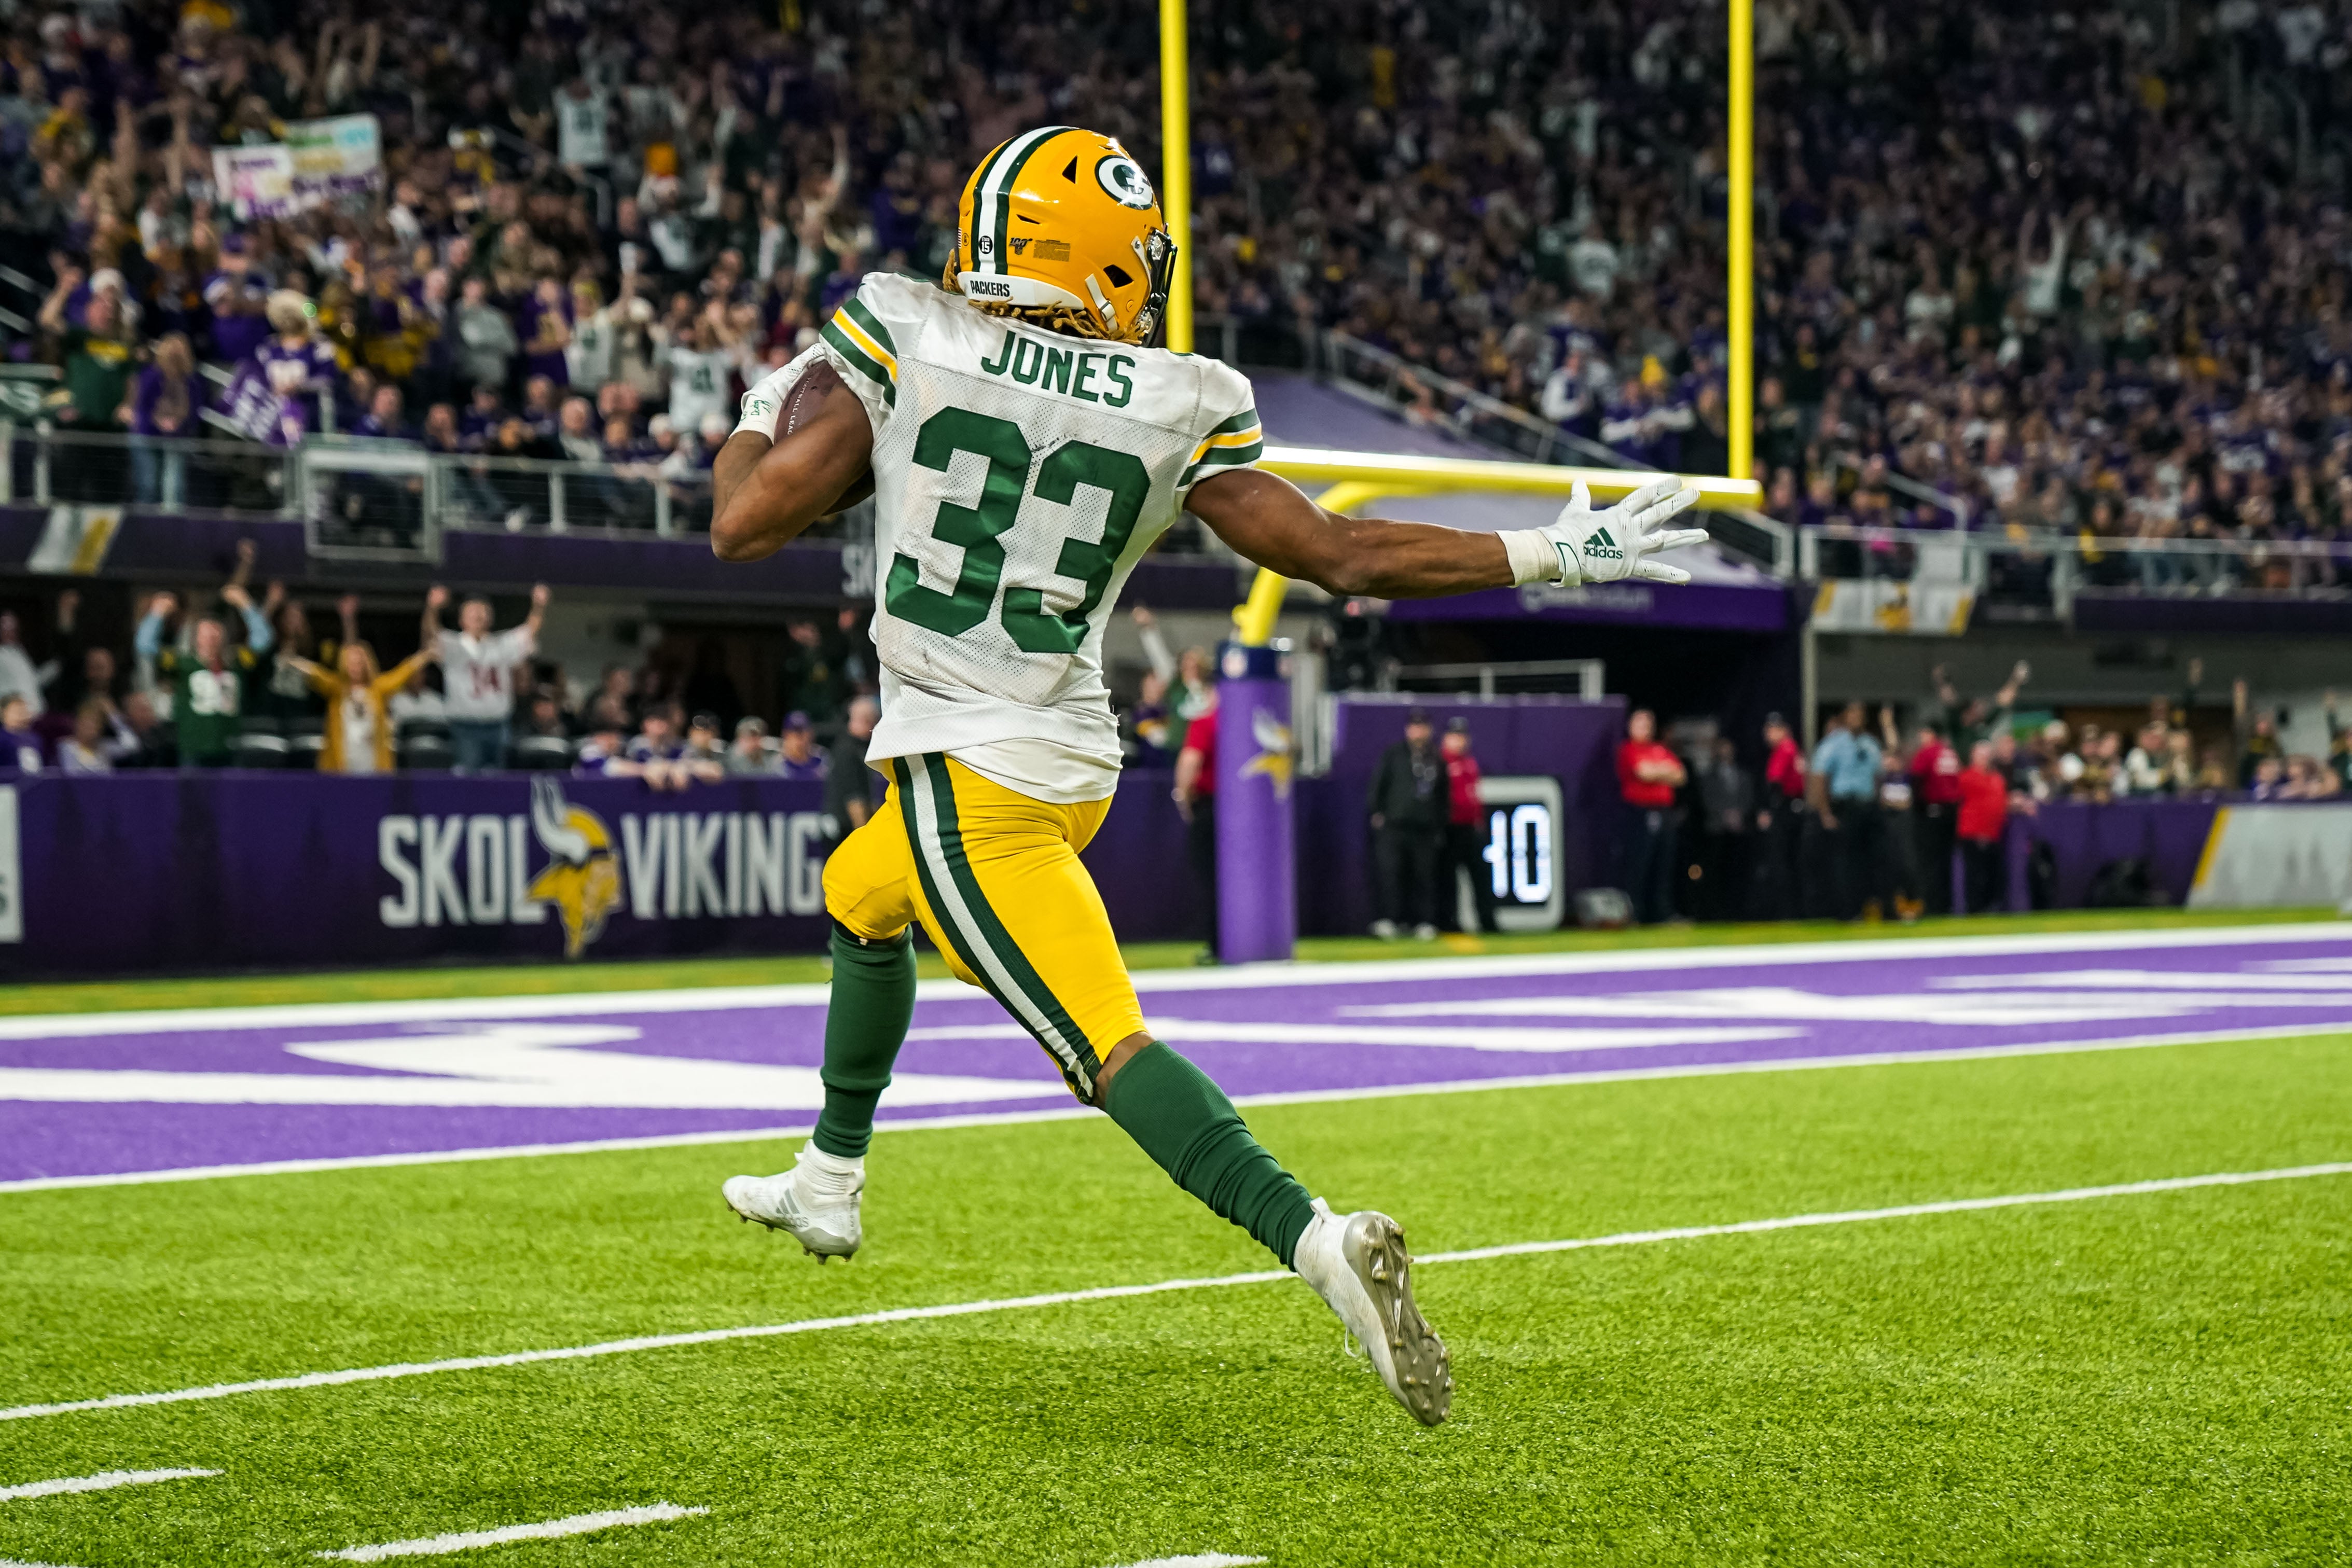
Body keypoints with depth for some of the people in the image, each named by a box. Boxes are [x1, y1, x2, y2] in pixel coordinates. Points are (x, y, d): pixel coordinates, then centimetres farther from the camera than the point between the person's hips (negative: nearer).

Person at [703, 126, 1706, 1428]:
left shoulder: (902, 341, -8)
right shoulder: (1177, 408, 0)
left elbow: (746, 525, -9)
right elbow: (1336, 553, -1)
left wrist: (759, 421, 15)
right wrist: (1555, 555, 9)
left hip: (965, 776, -6)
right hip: (1072, 764, 6)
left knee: (1102, 1041, -9)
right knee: (860, 904, 31)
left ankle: (1317, 1239, -27)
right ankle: (828, 1186, 47)